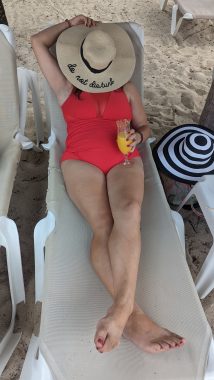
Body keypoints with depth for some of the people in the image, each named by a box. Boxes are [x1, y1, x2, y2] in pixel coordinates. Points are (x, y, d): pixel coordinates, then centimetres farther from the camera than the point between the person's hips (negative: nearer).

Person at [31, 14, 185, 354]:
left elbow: (145, 126, 24)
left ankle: (120, 312, -44)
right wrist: (71, 24, 35)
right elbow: (38, 42, 29)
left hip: (124, 160, 1)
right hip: (81, 161, 0)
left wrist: (137, 136, 0)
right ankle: (132, 314, -37)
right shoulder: (66, 88, 24)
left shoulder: (127, 90, 26)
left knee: (129, 213, -35)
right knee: (103, 226, -30)